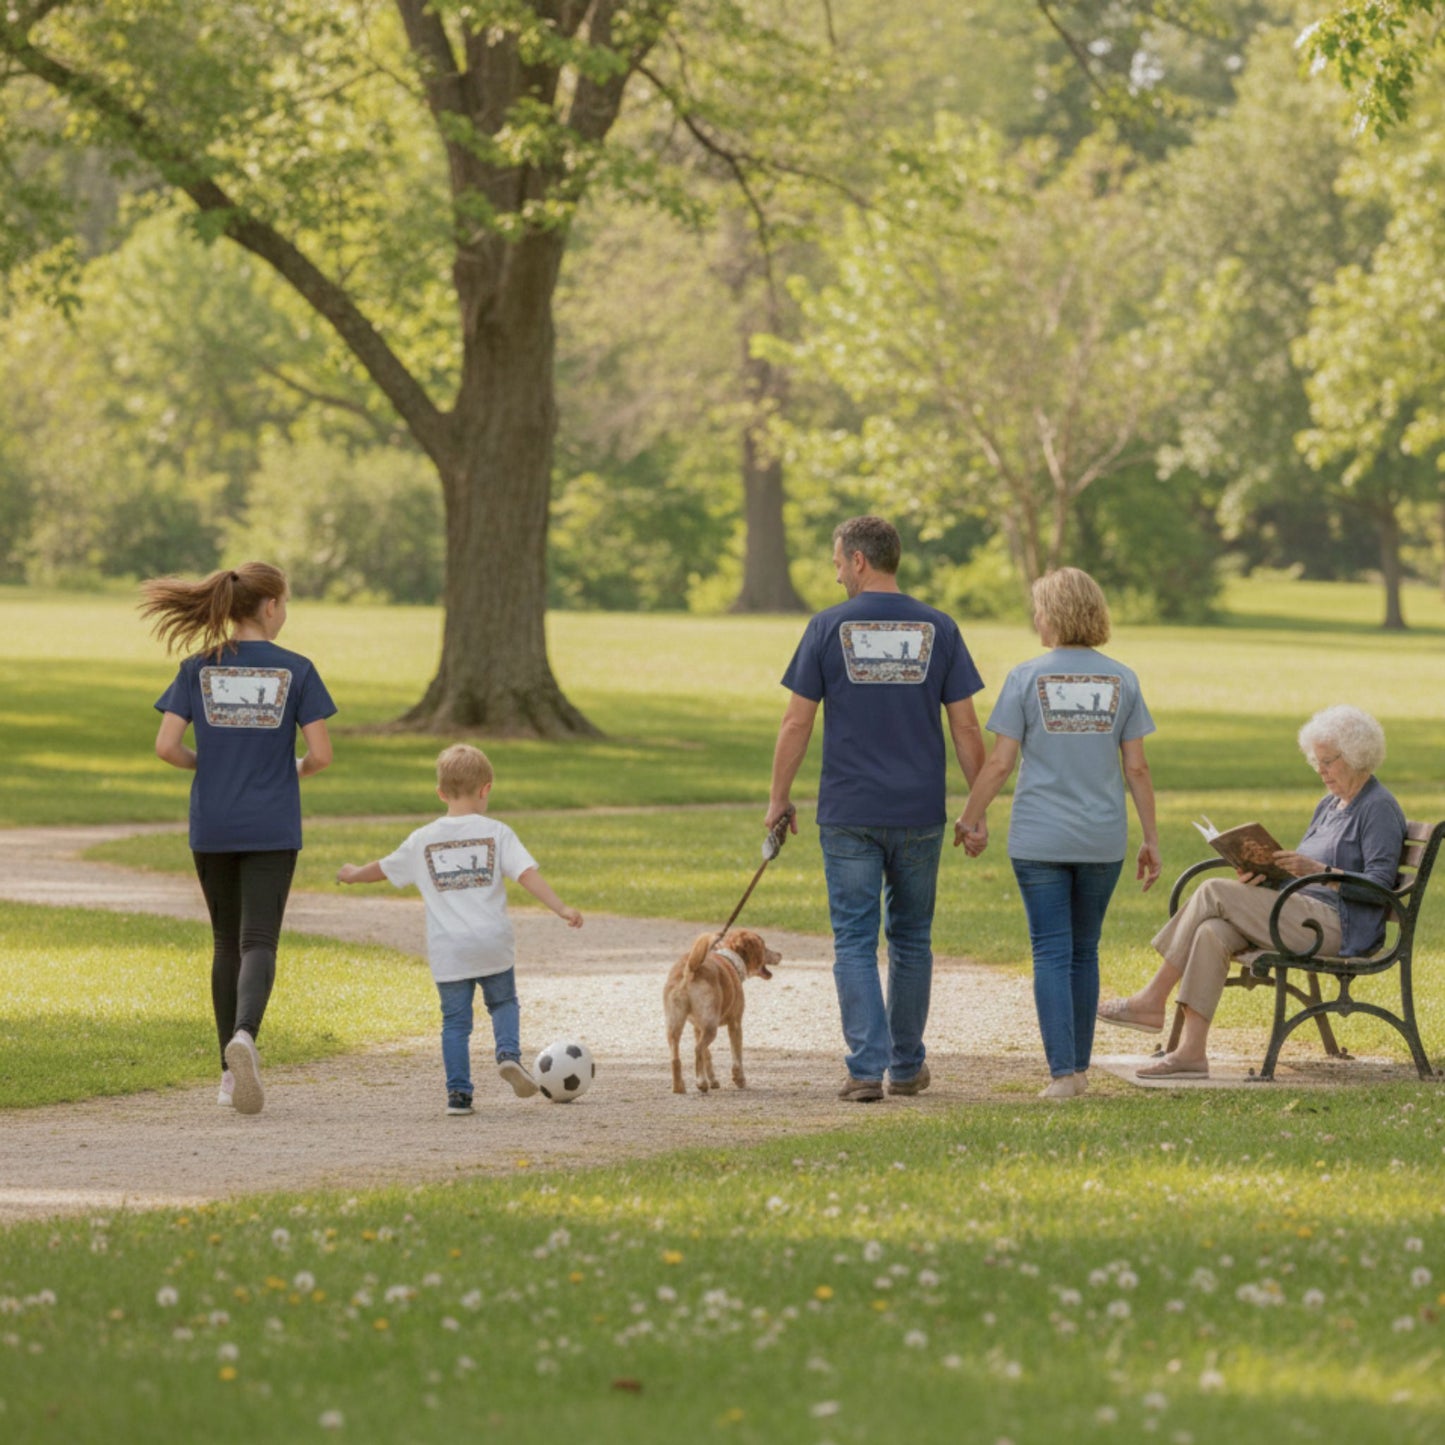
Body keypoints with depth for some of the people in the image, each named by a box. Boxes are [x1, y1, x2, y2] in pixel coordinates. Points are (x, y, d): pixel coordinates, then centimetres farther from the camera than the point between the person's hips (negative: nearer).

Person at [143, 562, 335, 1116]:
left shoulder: (198, 668, 0)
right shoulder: (296, 670, -5)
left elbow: (166, 746, -6)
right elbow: (321, 754, -7)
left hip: (211, 828, 2)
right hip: (272, 828, -2)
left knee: (227, 941, 16)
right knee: (259, 942, -5)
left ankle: (232, 1070, 18)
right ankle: (244, 1035, -33)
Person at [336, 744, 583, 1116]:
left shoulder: (422, 840, 7)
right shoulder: (496, 833, 0)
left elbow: (384, 869, 21)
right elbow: (527, 874, -11)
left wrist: (353, 874, 41)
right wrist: (561, 909, -13)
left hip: (447, 952, 1)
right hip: (493, 945, -1)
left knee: (455, 1021, 8)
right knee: (503, 1002, 19)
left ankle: (458, 1092, 3)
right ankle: (508, 1053, -6)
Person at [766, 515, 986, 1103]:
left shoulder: (829, 628, -4)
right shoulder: (938, 629, 1)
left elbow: (796, 722, -3)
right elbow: (965, 728, 1)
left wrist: (779, 797, 7)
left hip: (848, 814, -2)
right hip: (920, 813, 2)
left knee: (855, 942, 1)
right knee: (911, 939, 14)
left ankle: (867, 1067, -8)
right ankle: (906, 1066, 22)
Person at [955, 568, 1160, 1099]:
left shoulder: (1027, 677, -5)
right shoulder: (1121, 681, 3)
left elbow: (1000, 762, -6)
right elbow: (1136, 768, 2)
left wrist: (969, 819, 7)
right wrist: (1151, 840, 9)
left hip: (1039, 837, -3)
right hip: (1103, 839, 3)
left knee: (1052, 953, -2)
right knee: (1084, 952, 14)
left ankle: (1062, 1072, -9)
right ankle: (1079, 1066, 21)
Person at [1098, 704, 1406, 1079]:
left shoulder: (1379, 808, -5)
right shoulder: (1329, 805, 23)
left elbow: (1379, 884, -15)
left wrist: (1318, 871, -24)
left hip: (1339, 927, -9)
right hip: (1300, 914, 9)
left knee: (1213, 892, -18)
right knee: (1211, 933, -20)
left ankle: (1153, 999, -12)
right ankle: (1191, 1051, -26)